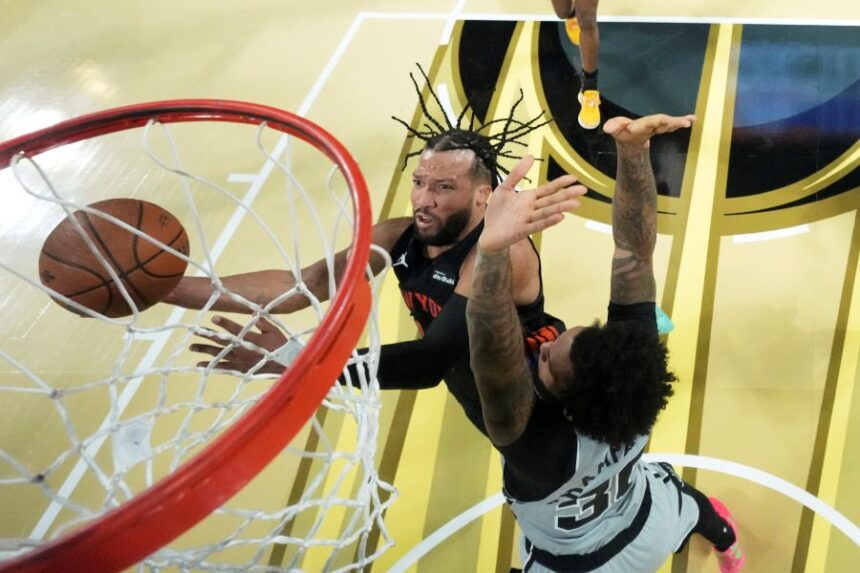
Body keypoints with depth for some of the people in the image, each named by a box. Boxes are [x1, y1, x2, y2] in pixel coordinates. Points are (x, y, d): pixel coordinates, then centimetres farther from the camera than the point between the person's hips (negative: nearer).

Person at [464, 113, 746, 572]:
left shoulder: (543, 447, -50)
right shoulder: (633, 357, -38)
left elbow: (494, 360, -70)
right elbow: (634, 250, -38)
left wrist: (493, 249, -86)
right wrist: (633, 149, -49)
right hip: (650, 529, 5)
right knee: (692, 504, 39)